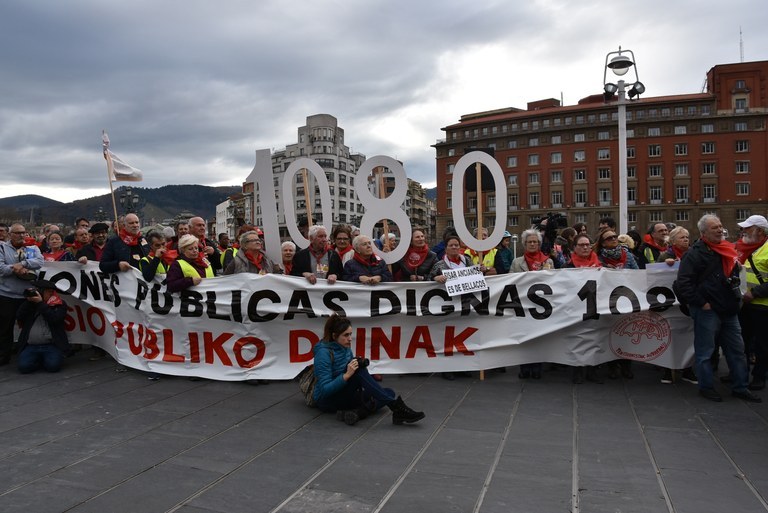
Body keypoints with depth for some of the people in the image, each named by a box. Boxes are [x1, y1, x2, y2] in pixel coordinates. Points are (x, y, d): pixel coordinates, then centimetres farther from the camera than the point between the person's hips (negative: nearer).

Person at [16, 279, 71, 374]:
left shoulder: (59, 305, 6)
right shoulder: (30, 304, 18)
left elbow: (55, 319, -11)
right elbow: (19, 317, 4)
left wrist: (40, 303, -10)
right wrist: (29, 301, -4)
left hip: (52, 345, -3)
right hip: (31, 346, 3)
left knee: (53, 366, -27)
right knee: (24, 366, -23)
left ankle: (45, 360, 9)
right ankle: (39, 360, 11)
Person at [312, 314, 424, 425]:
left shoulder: (346, 348, 6)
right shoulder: (323, 353, -18)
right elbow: (325, 389, -24)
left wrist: (359, 365, -7)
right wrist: (347, 375, -34)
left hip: (345, 397, 8)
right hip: (326, 400, -8)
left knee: (388, 393, -12)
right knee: (358, 370, -33)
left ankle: (357, 412, -36)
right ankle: (397, 408, -39)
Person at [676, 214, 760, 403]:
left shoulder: (728, 249, 13)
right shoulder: (696, 253, -12)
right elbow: (684, 282, -20)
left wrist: (737, 299, 17)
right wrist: (701, 303, -19)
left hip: (729, 310, 8)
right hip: (707, 310, -8)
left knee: (737, 350, 13)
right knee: (705, 352, 3)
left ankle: (740, 388, 25)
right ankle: (706, 387, 15)